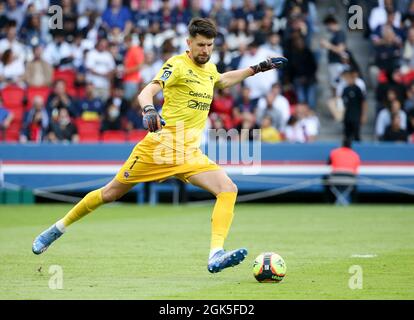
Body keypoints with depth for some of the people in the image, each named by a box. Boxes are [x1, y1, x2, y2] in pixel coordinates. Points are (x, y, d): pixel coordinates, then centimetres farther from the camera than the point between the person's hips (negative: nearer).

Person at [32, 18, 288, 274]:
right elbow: (147, 92, -22)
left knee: (228, 189, -17)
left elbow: (224, 80, 38)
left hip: (190, 154, 6)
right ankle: (59, 228, 25)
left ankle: (216, 255, -28)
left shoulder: (209, 69, 12)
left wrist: (258, 68, 33)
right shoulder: (178, 64, -10)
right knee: (111, 193, 5)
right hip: (160, 145, -5)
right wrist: (149, 111, -44)